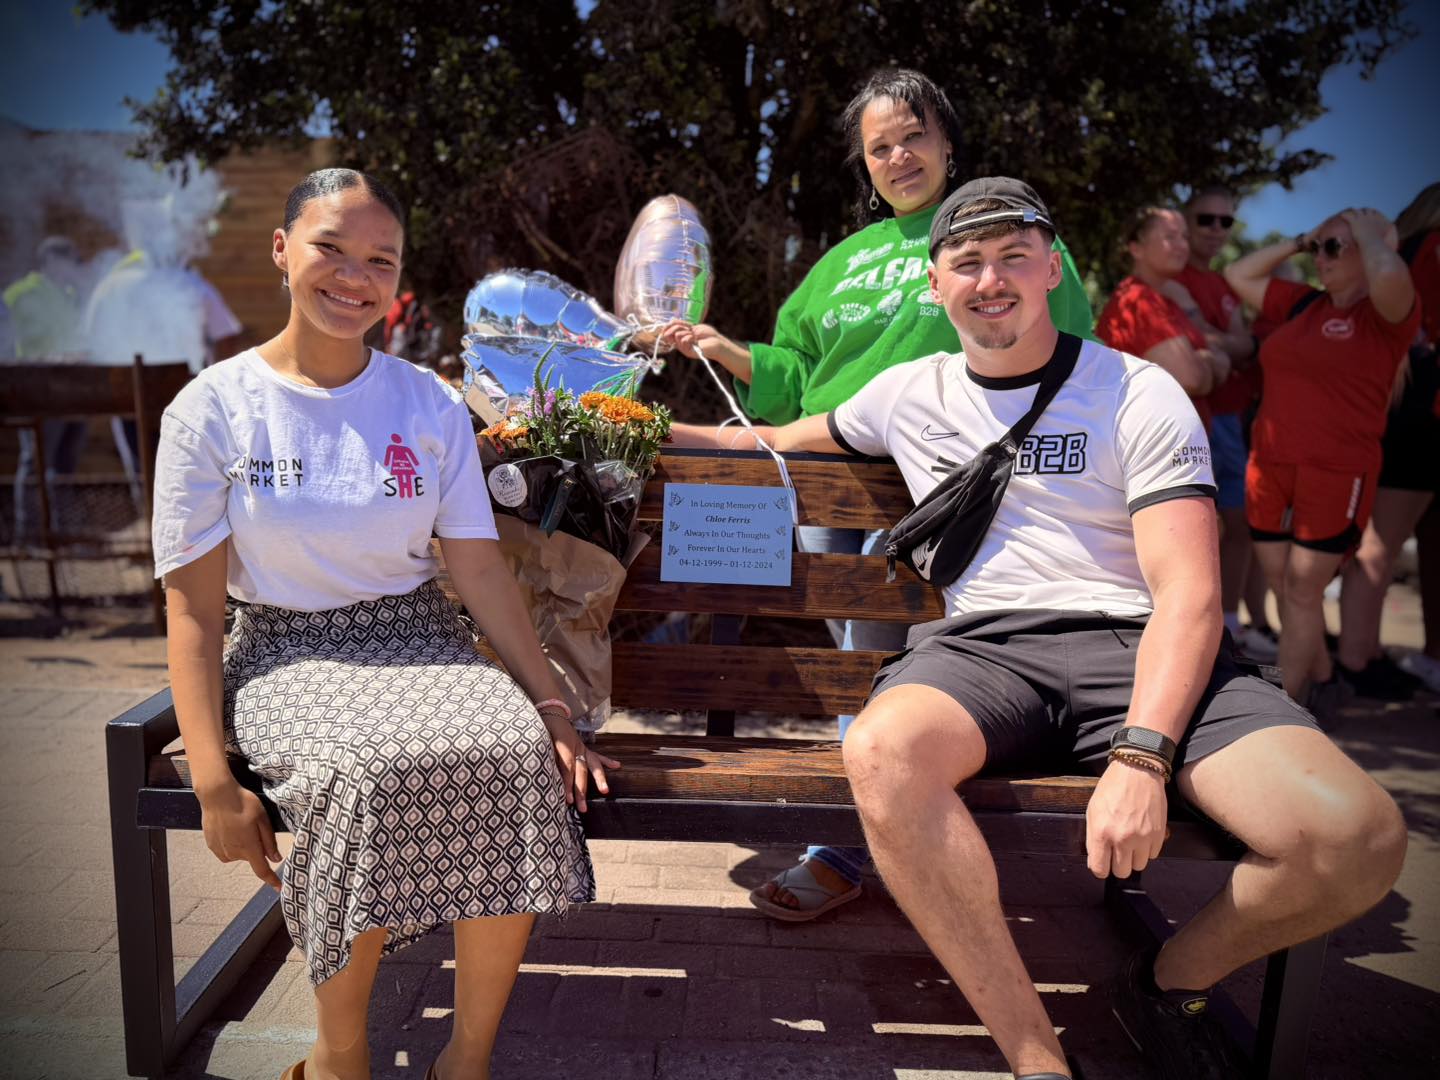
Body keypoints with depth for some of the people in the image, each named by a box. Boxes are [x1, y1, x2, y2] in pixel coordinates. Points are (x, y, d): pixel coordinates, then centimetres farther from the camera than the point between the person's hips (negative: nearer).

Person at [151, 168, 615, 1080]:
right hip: (286, 654, -2)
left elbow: (480, 568, 0)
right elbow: (194, 608, -2)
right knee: (364, 773, -34)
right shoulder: (214, 410, -2)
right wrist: (215, 781, -11)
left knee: (516, 750, -29)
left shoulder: (430, 407, 5)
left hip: (420, 642, 2)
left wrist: (554, 707, -8)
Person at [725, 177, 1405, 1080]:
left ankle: (1171, 981, 7)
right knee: (884, 753, -35)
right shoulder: (910, 393, 16)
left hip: (1138, 647, -1)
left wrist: (1140, 755, -20)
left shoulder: (1140, 395, 4)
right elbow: (785, 440, 35)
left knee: (1359, 836, -25)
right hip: (981, 645, 1)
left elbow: (1189, 595, -5)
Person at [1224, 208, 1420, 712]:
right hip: (1269, 467, 6)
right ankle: (1321, 682, 28)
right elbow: (1238, 275, 20)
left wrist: (1367, 229, -11)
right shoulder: (1303, 303, 12)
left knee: (1302, 590, -2)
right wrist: (1297, 240, 11)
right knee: (1283, 588, 11)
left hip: (1337, 473, -6)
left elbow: (1390, 275, -30)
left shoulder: (1388, 313, -7)